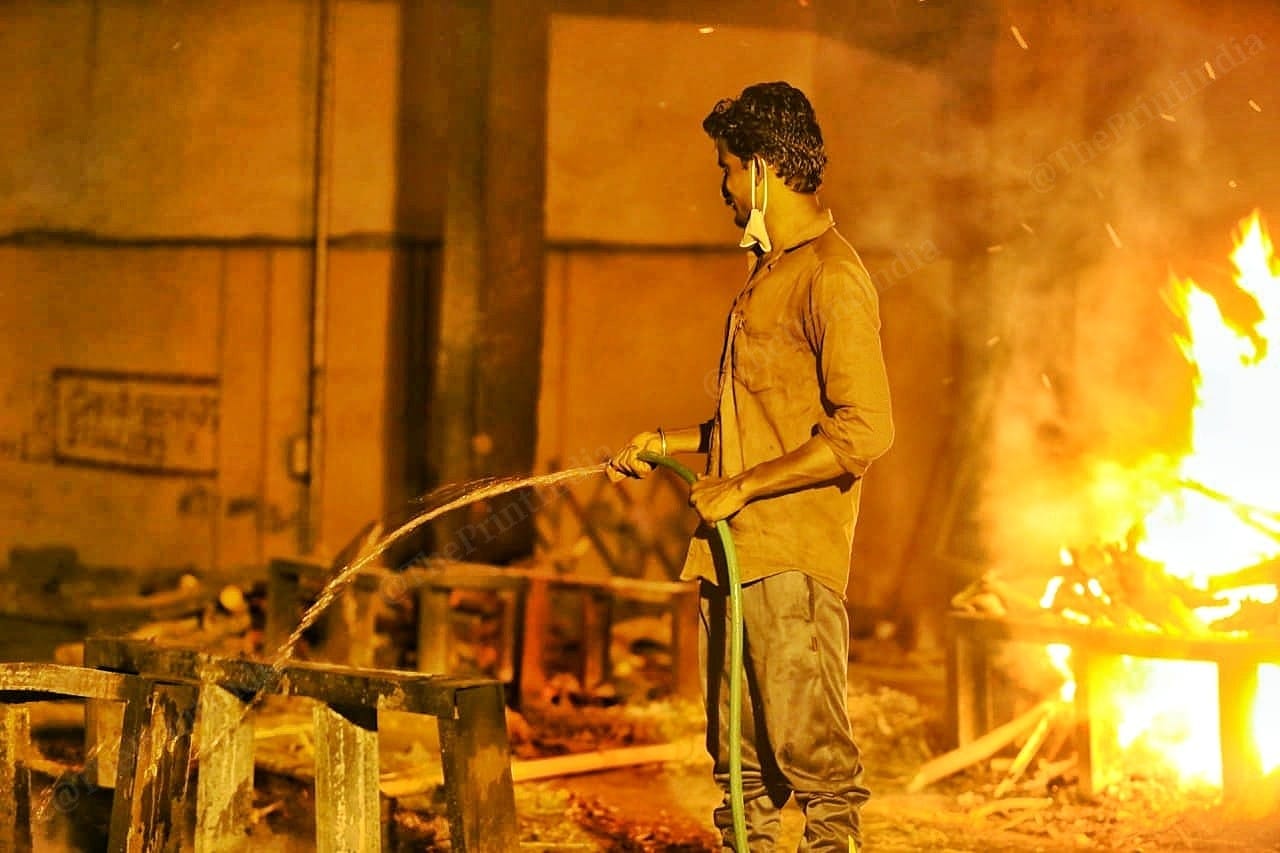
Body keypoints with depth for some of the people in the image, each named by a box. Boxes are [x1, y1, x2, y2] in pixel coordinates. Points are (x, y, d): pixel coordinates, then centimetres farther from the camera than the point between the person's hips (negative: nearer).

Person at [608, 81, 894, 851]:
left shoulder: (833, 278, -11)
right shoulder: (770, 271, 20)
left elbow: (864, 432, -19)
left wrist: (742, 486, -16)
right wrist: (667, 442, 23)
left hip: (793, 559, -10)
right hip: (732, 551, 10)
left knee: (808, 745, -9)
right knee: (740, 759, 13)